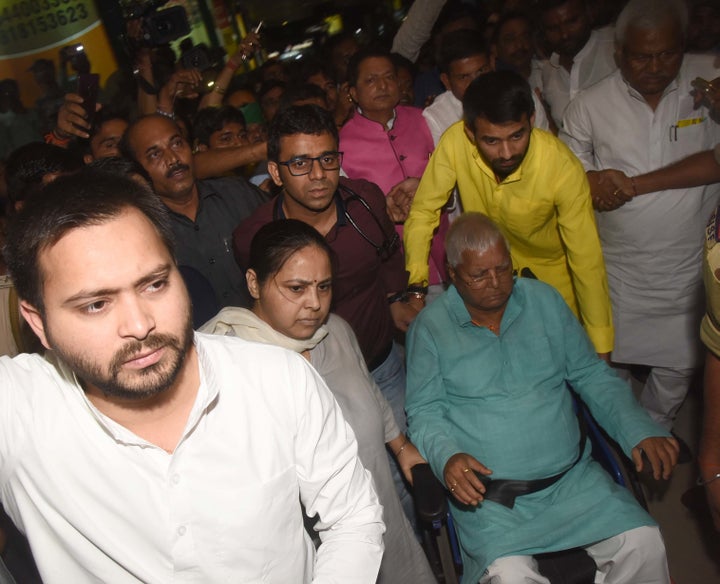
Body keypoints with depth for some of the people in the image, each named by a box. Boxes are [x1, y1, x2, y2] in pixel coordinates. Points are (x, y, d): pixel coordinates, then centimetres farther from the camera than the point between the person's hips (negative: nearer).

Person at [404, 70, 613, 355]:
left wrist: (601, 351, -23)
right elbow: (423, 212, -17)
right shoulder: (455, 141, -29)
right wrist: (415, 285, -30)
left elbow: (587, 260, -26)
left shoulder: (563, 167, -32)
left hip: (551, 273, -1)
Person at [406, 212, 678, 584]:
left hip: (571, 475, 4)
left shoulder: (544, 300, 6)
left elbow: (591, 375, 10)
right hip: (487, 494, -3)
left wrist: (639, 430, -2)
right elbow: (423, 411, -1)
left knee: (643, 542, -13)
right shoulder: (429, 327, -3)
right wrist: (446, 456, -21)